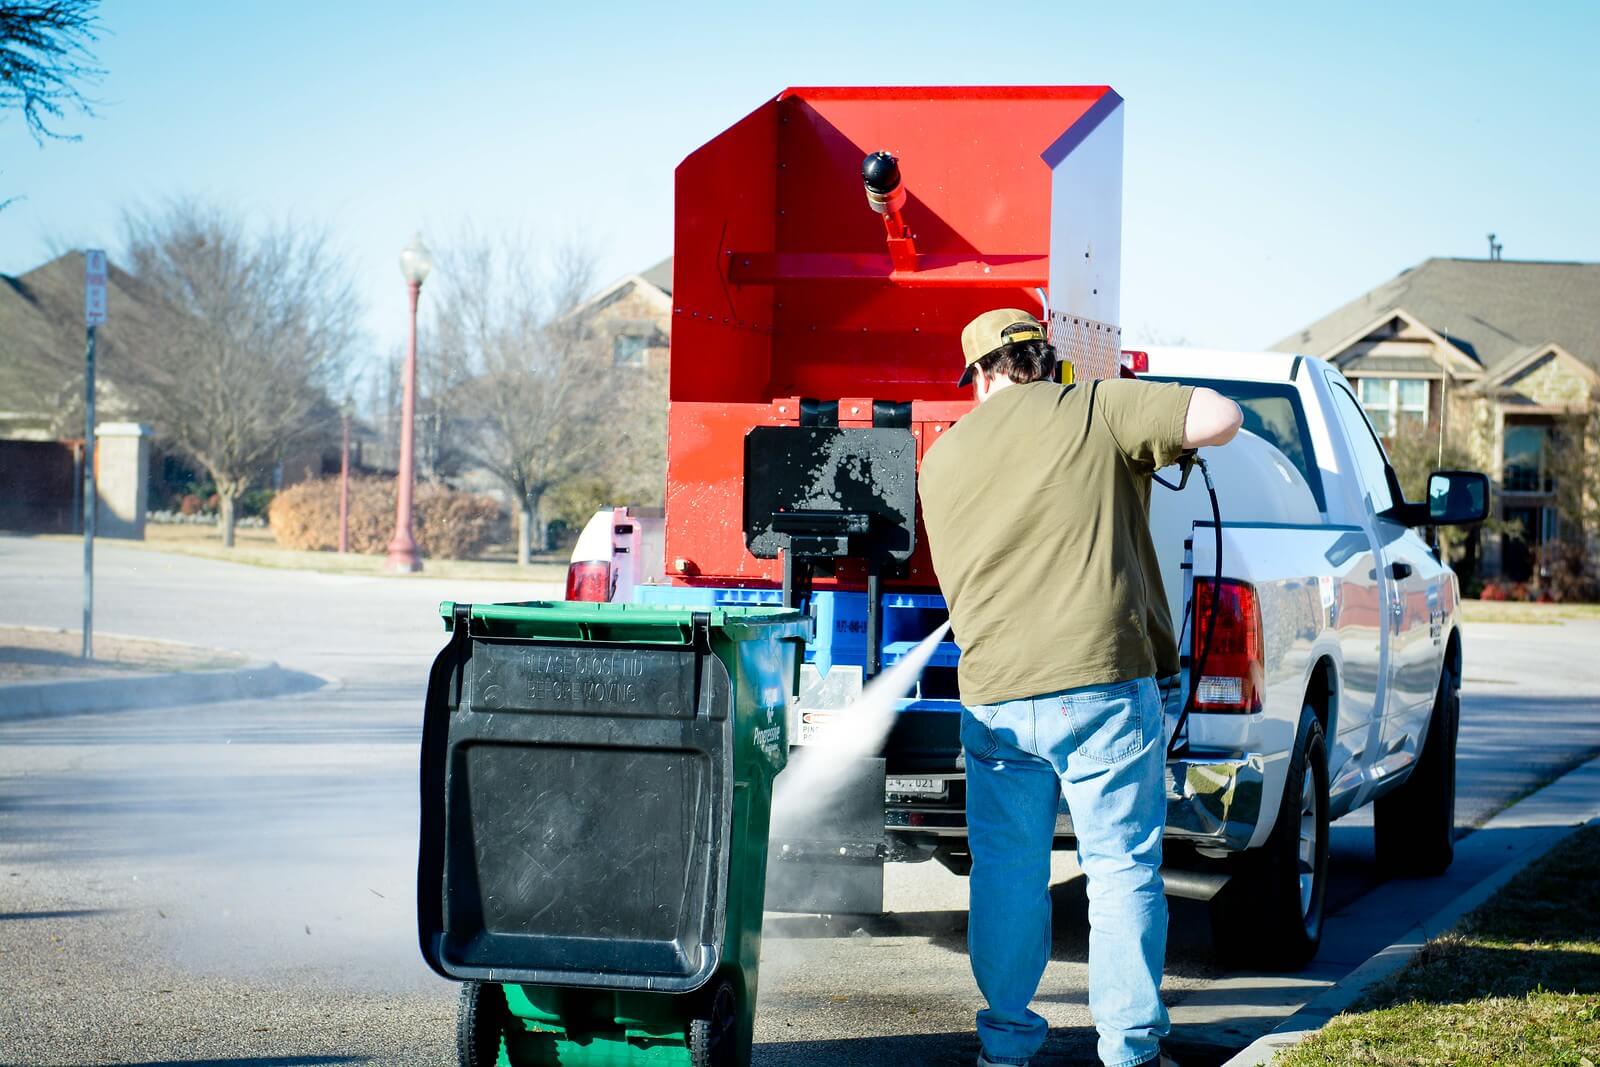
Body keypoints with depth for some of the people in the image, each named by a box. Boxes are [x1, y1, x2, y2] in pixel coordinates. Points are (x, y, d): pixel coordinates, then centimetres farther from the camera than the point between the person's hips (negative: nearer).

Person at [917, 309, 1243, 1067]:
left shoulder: (942, 458, 13)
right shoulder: (1099, 410, -1)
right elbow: (1220, 418, -12)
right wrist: (1172, 422, 10)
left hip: (995, 696, 4)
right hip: (1104, 685, -3)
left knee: (1005, 876, 14)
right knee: (1123, 871, 4)